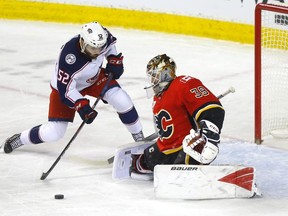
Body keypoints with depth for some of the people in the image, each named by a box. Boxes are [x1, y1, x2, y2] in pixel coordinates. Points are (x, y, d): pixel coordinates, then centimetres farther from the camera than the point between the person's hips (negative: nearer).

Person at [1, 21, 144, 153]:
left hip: (94, 77, 5)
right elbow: (66, 89, -32)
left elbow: (110, 44, 3)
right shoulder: (69, 57, -42)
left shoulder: (102, 38, -27)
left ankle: (139, 138, 5)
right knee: (54, 133, -8)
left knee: (120, 99, -16)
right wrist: (82, 107, -40)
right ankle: (20, 139, 19)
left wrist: (114, 60, -8)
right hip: (65, 84, -5)